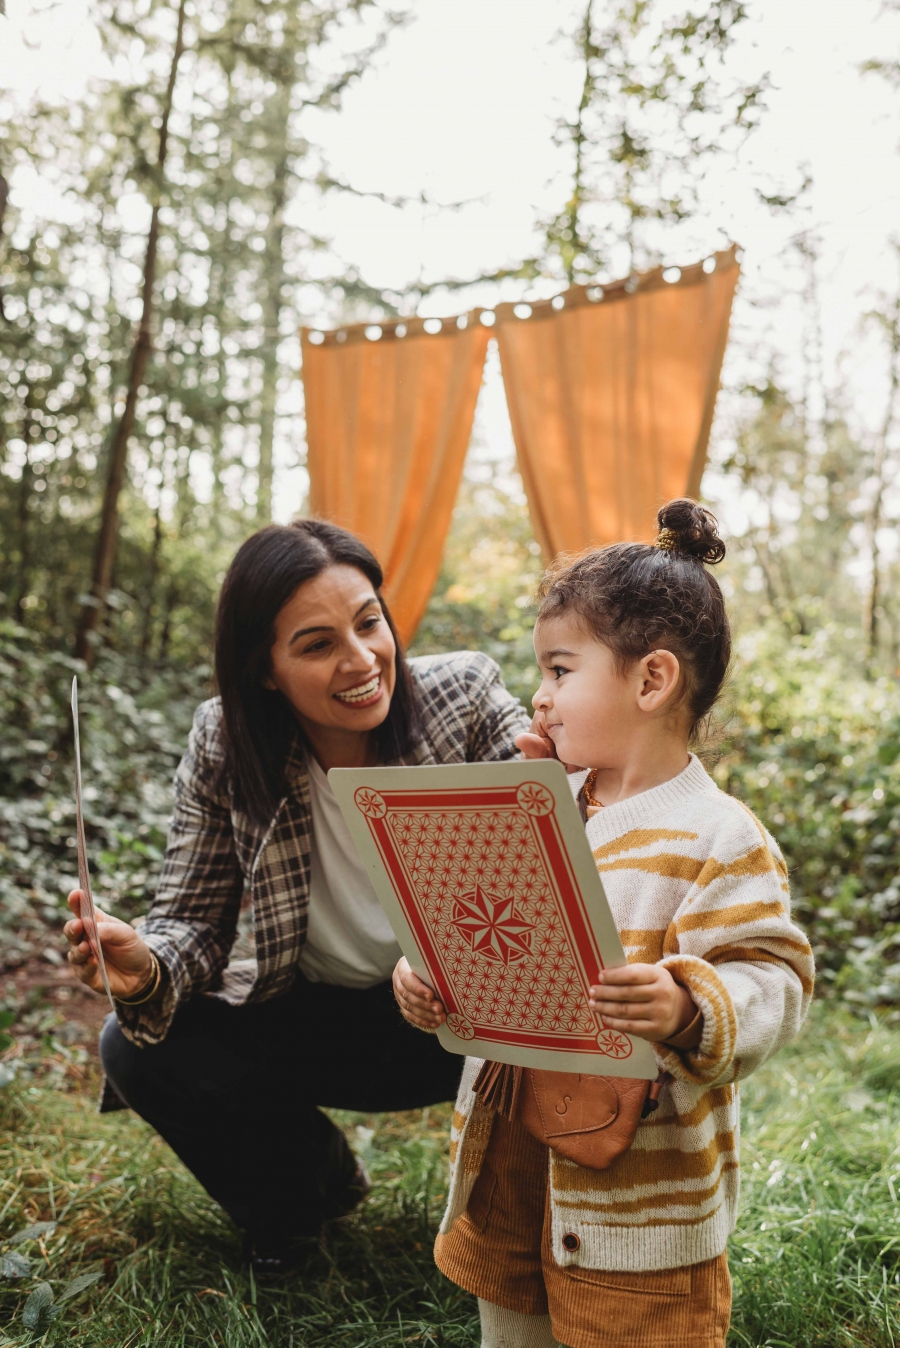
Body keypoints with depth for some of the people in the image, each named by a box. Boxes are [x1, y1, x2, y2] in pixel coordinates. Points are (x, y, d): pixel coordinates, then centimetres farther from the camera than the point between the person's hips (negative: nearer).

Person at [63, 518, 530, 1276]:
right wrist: (148, 970, -30)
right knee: (138, 1049, -16)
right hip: (316, 1021, 3)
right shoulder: (224, 746, -13)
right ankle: (319, 1182, 14)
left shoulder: (466, 696, -17)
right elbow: (196, 920, -7)